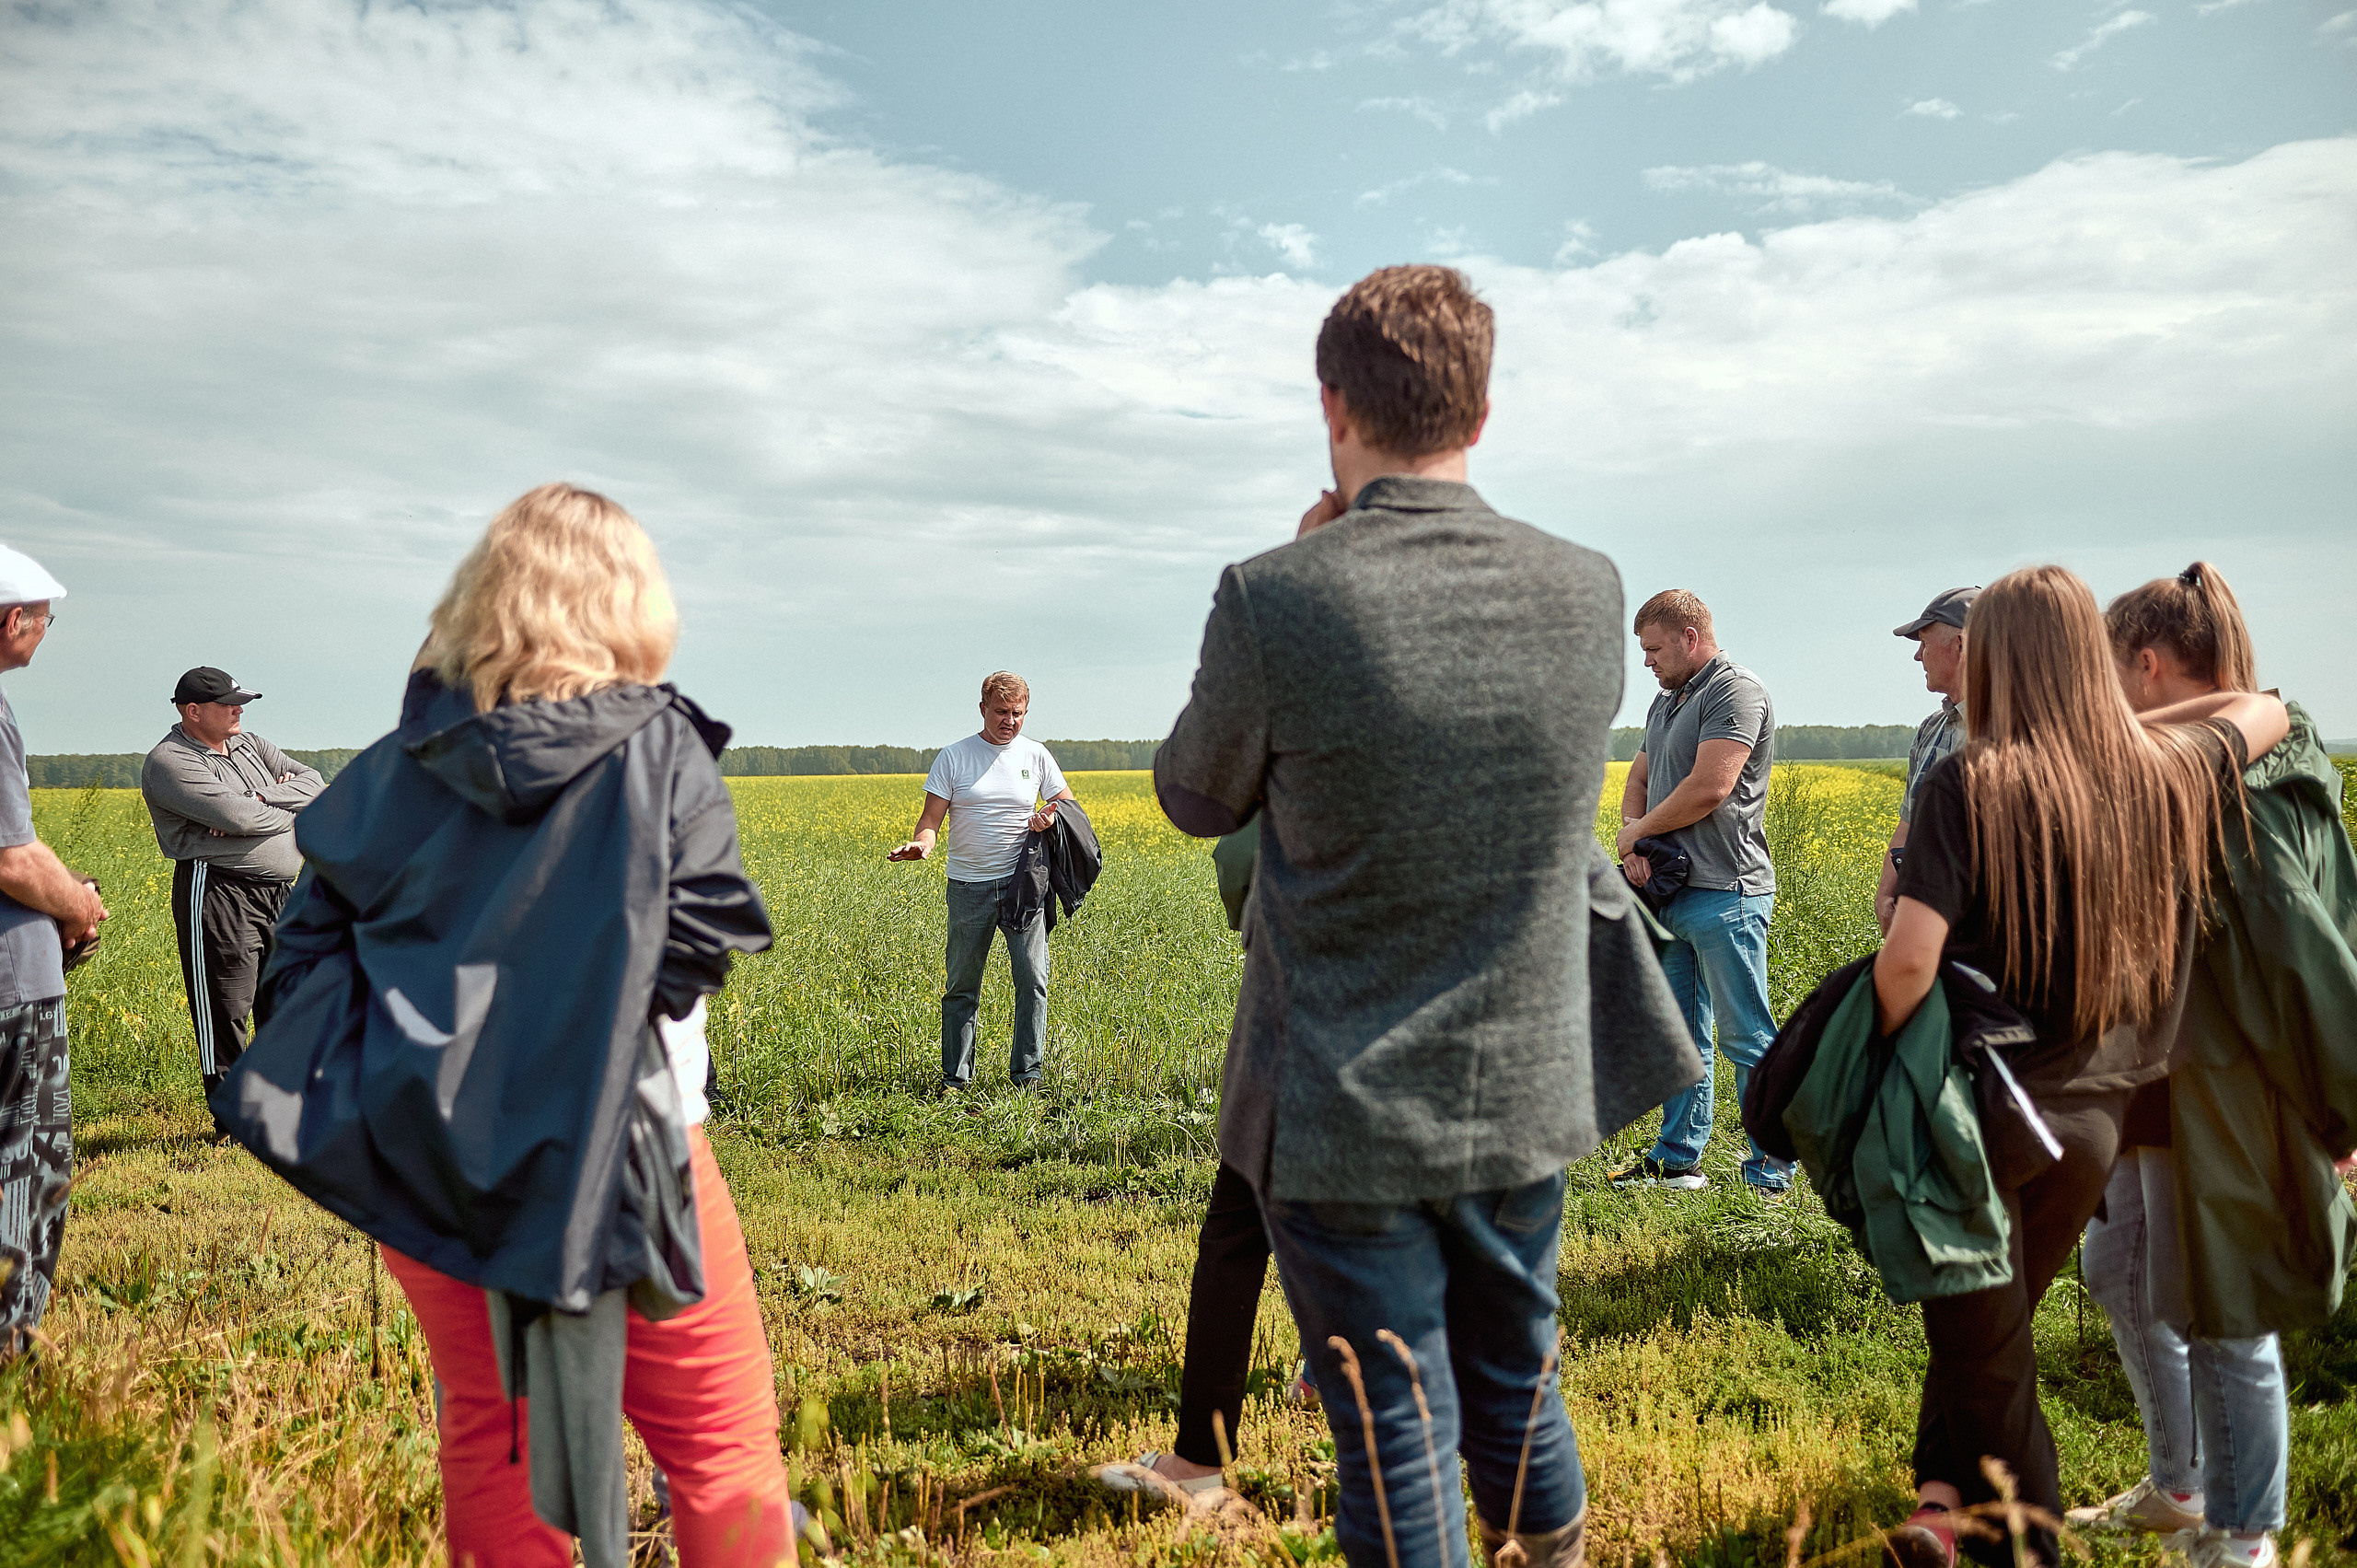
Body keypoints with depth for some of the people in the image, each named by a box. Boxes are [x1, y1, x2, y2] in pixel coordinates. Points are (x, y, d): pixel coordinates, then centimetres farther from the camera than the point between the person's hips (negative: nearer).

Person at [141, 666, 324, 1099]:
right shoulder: (169, 762, -9)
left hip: (279, 893, 8)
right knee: (225, 1015, -1)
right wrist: (288, 813, -3)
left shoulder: (249, 746, 16)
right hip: (218, 897, -8)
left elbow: (316, 785, 6)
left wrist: (260, 799, -10)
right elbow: (239, 819, -22)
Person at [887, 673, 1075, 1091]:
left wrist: (1050, 819, -8)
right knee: (961, 986, 6)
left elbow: (1068, 806, 15)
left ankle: (1028, 1076, 10)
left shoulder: (1036, 756, 5)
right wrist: (922, 843, -25)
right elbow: (931, 817, -2)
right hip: (969, 886, -1)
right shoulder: (953, 757, 0)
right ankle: (955, 1079, 16)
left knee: (1032, 980, -2)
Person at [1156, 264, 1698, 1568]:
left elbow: (1195, 799, -2)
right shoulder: (1590, 593, -5)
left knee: (1399, 1452, 10)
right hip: (1524, 1101, 5)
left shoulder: (1277, 599, -19)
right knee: (1519, 1399, 25)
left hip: (1346, 1120, -4)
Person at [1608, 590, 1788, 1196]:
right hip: (1671, 892, 9)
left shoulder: (1737, 693, -11)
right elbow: (1638, 780, 20)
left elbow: (1709, 788, -21)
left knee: (1746, 1039, -3)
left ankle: (1770, 1178, 4)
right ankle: (1676, 1159, 24)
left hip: (1725, 896, -9)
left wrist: (1639, 829, -7)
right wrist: (1633, 841, -1)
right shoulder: (1665, 703, 19)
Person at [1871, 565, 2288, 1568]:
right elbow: (2265, 710, 20)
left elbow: (1909, 957, -25)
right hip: (2093, 1117, 5)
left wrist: (1883, 1046, -8)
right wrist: (2129, 723, 23)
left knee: (1985, 1345, 12)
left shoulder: (1969, 785, -17)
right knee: (1997, 1323, 23)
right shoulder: (2169, 778, -2)